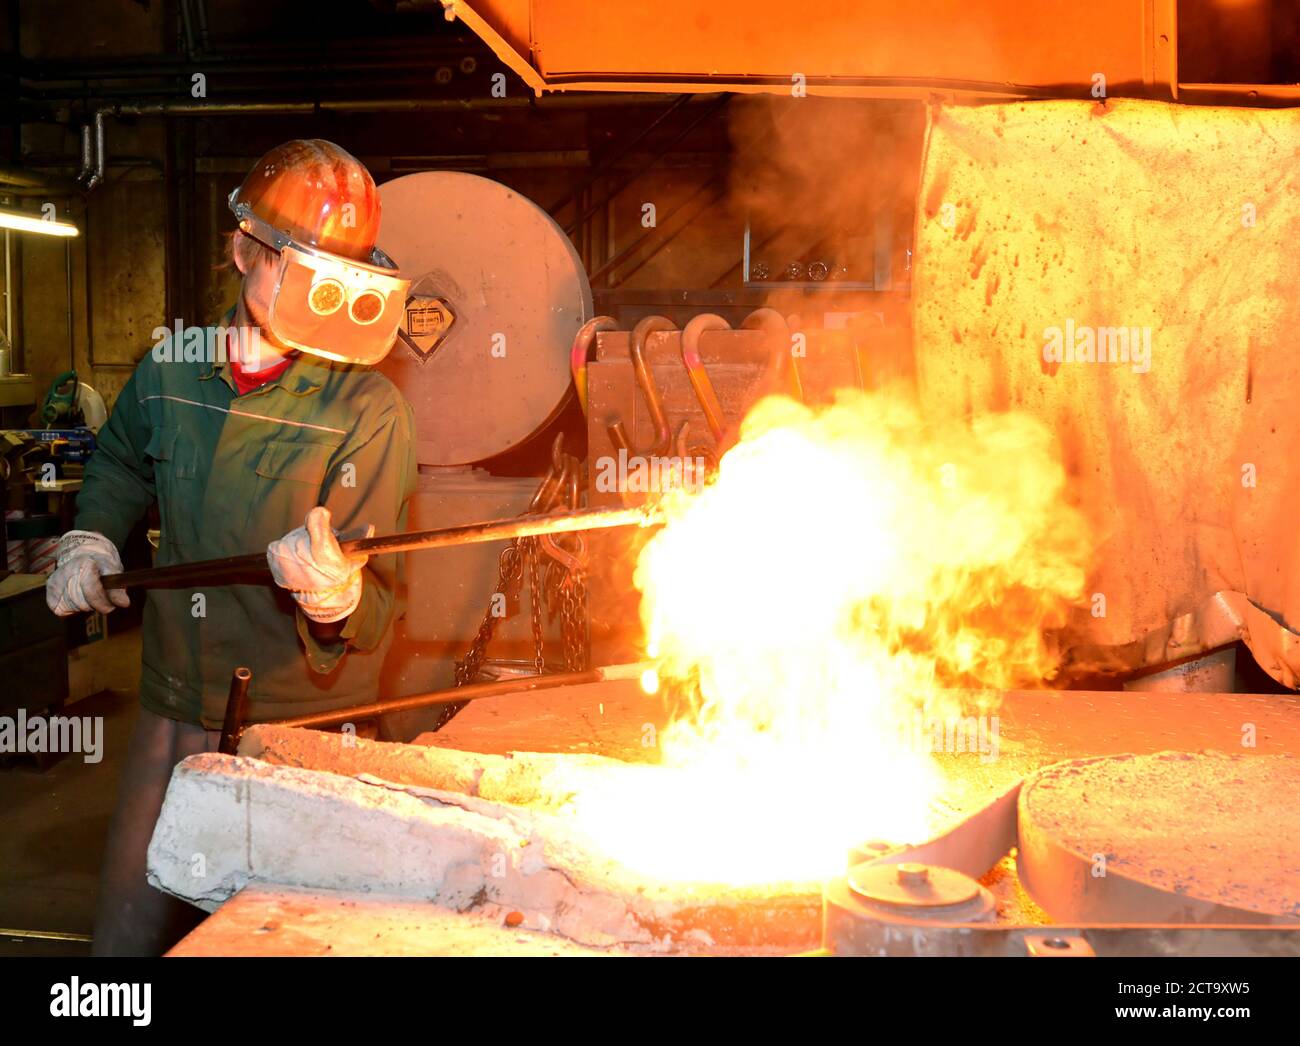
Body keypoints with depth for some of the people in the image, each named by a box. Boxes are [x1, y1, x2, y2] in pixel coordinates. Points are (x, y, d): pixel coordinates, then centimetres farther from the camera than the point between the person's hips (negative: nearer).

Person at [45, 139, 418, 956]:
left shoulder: (369, 410, -13)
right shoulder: (170, 369, 0)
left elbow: (376, 606, -16)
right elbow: (121, 462, 24)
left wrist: (333, 587, -38)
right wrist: (91, 539, 8)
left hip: (305, 734, -4)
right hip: (175, 715, 4)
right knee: (132, 932, 16)